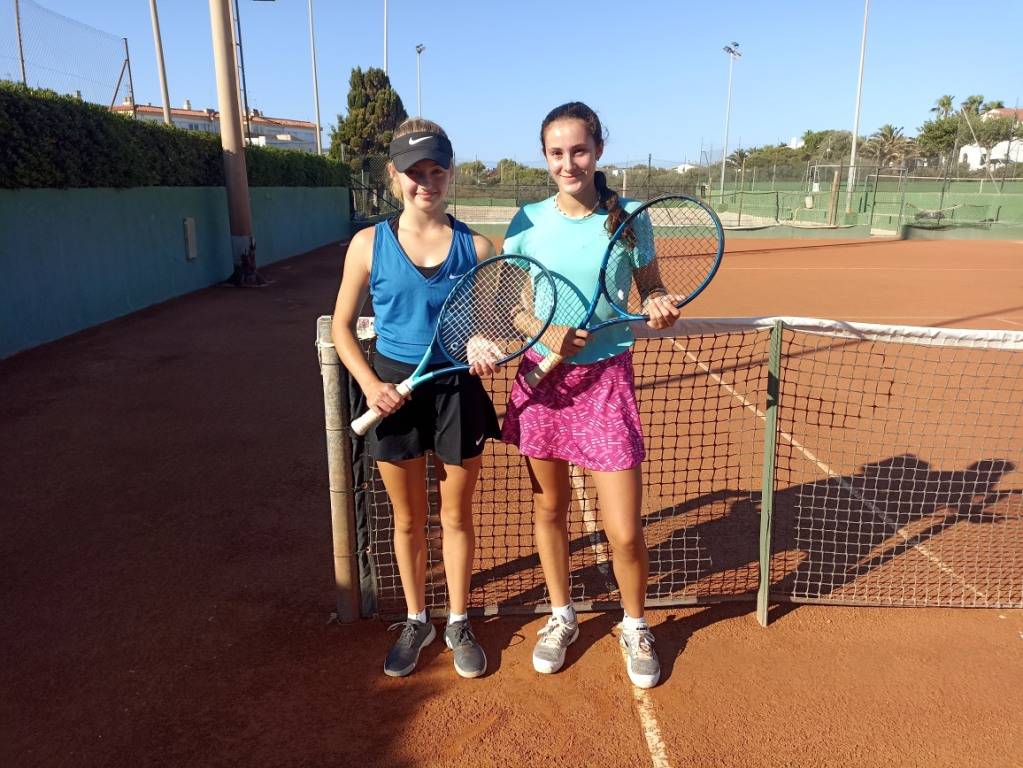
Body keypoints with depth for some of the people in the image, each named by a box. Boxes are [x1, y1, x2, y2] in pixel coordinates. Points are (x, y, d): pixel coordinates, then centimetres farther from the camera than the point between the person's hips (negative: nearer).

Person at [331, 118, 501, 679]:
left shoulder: (476, 248, -4)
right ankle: (416, 622, 37)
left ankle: (458, 623, 35)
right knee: (408, 519, 15)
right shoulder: (369, 244, -5)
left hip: (458, 392, 0)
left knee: (456, 515, 14)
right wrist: (370, 384, -11)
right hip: (394, 394, 0)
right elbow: (342, 326, 2)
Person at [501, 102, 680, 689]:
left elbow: (651, 289, 7)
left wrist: (661, 307, -16)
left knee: (625, 532, -1)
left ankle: (635, 627, 30)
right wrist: (546, 334, -16)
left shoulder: (628, 216, -4)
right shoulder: (528, 221, -1)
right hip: (541, 378, 2)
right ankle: (561, 617, 40)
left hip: (606, 380, -2)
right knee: (549, 508, 15)